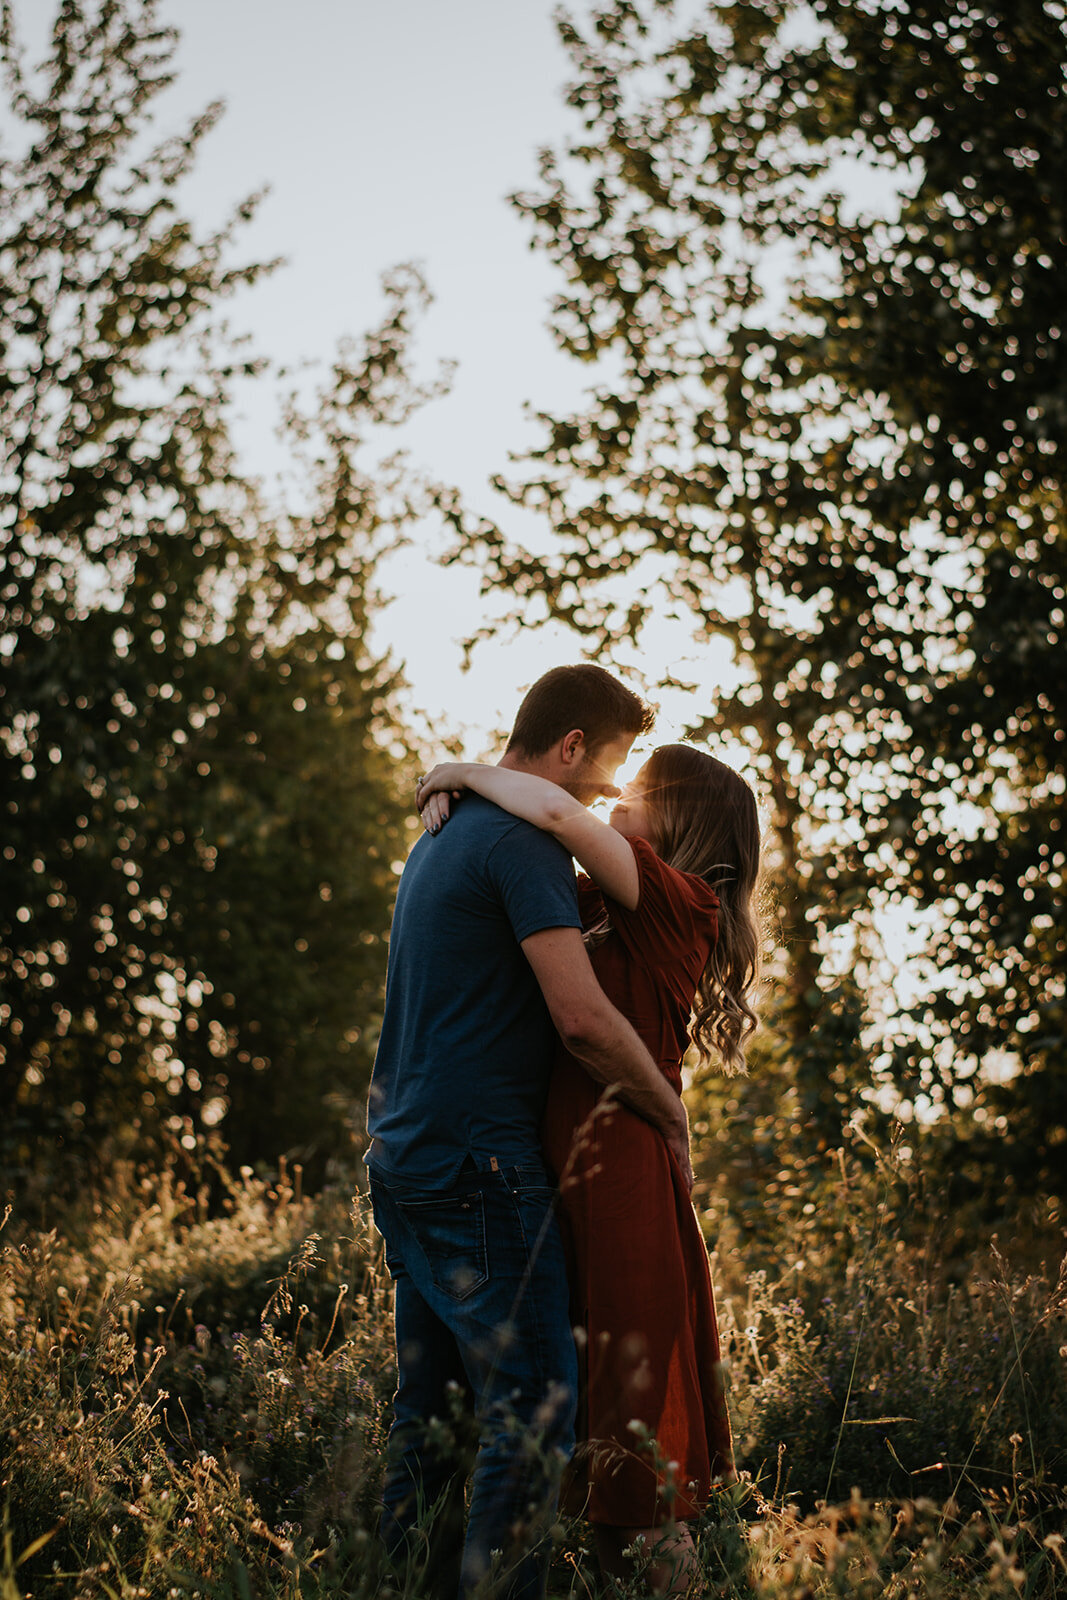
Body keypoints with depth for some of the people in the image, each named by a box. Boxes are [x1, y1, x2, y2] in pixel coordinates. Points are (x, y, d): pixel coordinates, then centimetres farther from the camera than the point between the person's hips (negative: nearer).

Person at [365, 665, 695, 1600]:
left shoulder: (440, 839, 20)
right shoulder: (525, 841, -11)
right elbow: (582, 1015, -19)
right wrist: (671, 1114, -6)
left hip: (404, 1161, 10)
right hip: (481, 1164, -10)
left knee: (429, 1413, 11)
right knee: (534, 1409, -9)